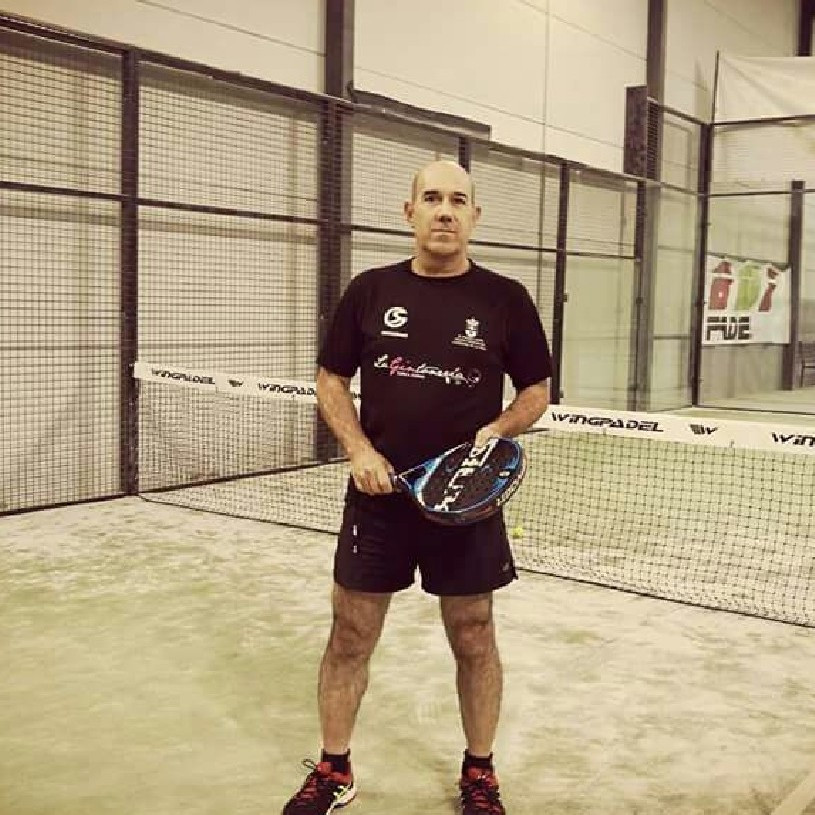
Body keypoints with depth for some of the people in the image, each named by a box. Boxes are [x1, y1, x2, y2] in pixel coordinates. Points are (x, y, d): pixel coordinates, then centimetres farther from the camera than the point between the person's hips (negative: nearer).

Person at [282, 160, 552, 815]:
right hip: (378, 496, 1)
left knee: (473, 639, 10)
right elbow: (331, 380, 9)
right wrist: (359, 450, -7)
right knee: (351, 636, 9)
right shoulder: (370, 291, 2)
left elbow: (537, 390, 7)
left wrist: (498, 430, -13)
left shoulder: (506, 299, -1)